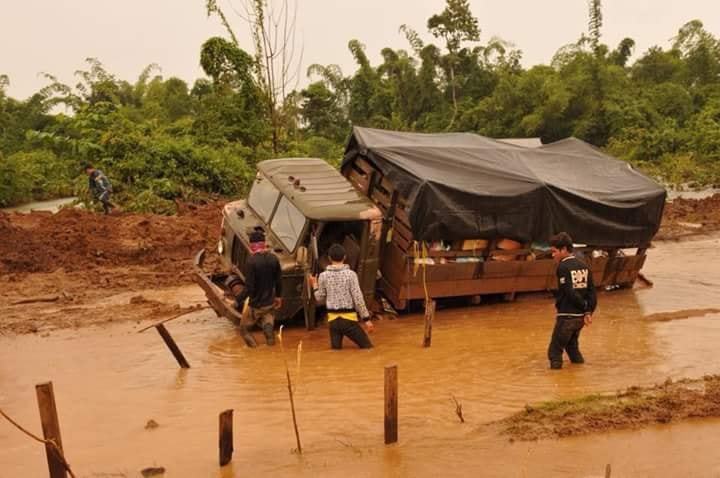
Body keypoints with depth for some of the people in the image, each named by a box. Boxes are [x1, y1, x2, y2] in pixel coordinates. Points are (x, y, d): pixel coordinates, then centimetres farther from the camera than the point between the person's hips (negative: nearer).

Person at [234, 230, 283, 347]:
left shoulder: (251, 261, -22)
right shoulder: (273, 258, -4)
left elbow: (249, 287, -23)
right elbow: (279, 281, 6)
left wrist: (237, 300, -11)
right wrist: (278, 296, 21)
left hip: (255, 306, -5)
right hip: (270, 303, 5)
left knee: (244, 329, 15)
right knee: (268, 328, 17)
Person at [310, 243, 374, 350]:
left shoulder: (323, 276, 0)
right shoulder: (350, 274, -8)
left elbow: (320, 299, 7)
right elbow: (358, 298, -10)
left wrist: (315, 286, 23)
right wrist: (366, 319, -4)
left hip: (333, 319, 3)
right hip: (349, 318, -3)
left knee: (336, 347, 20)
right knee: (367, 346, 8)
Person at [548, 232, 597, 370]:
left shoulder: (563, 267, -12)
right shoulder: (583, 265, 9)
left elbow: (570, 292, -18)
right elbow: (591, 291, 4)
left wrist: (585, 306, -5)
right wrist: (589, 311, -1)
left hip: (567, 315, -7)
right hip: (581, 316, 8)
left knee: (555, 350, -1)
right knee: (572, 346, 25)